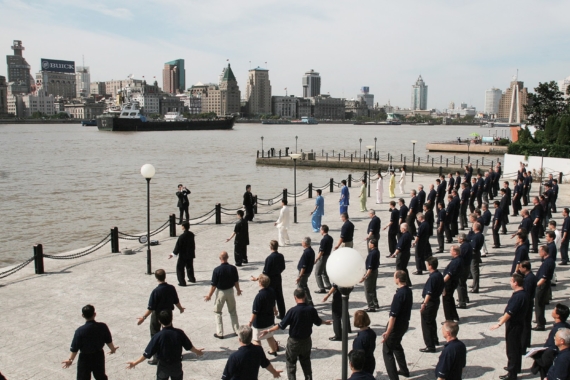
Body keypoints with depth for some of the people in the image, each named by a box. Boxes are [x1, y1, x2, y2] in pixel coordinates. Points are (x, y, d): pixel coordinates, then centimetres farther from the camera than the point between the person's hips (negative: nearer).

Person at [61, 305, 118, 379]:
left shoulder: (80, 331, -23)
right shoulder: (103, 327, -15)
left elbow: (75, 348, -14)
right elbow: (109, 341, -1)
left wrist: (70, 360, 2)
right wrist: (113, 349, 19)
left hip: (85, 358, -3)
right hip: (99, 356, 3)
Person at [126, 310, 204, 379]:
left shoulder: (158, 336, -20)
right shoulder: (179, 333, -14)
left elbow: (147, 354, -16)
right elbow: (189, 347, 0)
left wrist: (135, 363, -3)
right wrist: (197, 351, 21)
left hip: (163, 366, -2)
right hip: (177, 365, 2)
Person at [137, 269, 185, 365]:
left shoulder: (156, 291, -24)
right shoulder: (171, 288, -10)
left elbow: (151, 308, -21)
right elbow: (176, 301, 3)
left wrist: (143, 317, -14)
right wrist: (181, 308, 22)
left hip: (157, 315, -5)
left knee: (155, 336, 8)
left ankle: (156, 358, 9)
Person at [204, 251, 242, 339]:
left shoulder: (217, 270, -20)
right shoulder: (233, 268, -9)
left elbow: (214, 285, -14)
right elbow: (236, 281, 2)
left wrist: (209, 295, -1)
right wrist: (238, 290, 20)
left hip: (221, 292, -3)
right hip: (230, 291, 3)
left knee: (217, 312, 12)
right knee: (233, 311, 19)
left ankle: (220, 333, 12)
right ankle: (237, 330, 26)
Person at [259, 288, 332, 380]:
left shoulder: (293, 311, -23)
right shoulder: (311, 309, -11)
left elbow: (282, 326, -18)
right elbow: (318, 322, 7)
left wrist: (268, 330, -7)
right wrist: (326, 322, 29)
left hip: (294, 342, -4)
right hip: (307, 341, 4)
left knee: (291, 363, 15)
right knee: (306, 362, 23)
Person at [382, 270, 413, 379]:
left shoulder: (399, 295, -27)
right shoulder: (409, 291, 0)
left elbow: (393, 316, -26)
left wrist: (387, 332, -21)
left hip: (397, 325, -9)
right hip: (405, 323, 9)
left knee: (387, 350, 2)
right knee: (396, 345, 29)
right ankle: (404, 370, 40)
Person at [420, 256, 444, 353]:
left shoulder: (432, 278, -25)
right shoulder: (439, 275, 2)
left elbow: (429, 293, -29)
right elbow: (442, 288, 14)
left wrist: (424, 304, -30)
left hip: (430, 302, -10)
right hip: (436, 300, 10)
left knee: (426, 324, -1)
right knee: (432, 321, 26)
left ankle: (430, 346, 2)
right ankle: (434, 339, 42)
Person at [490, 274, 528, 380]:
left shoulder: (517, 296, -28)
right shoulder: (522, 294, 4)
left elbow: (509, 313, -28)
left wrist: (499, 324, -23)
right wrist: (504, 316, 27)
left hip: (514, 325, -10)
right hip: (518, 323, 10)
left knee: (512, 349, 0)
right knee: (517, 347, 22)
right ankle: (516, 367, 38)